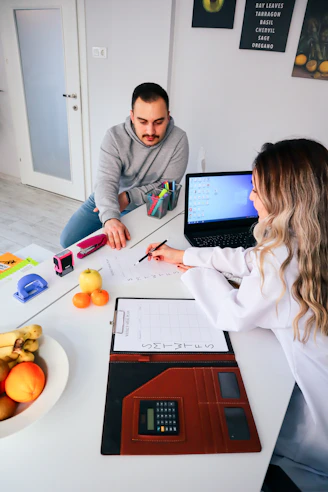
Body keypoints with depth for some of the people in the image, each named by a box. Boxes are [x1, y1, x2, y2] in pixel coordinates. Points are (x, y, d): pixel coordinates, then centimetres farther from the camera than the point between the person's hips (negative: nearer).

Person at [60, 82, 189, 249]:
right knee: (69, 240, -6)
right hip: (107, 200, 1)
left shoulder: (178, 140, -20)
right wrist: (110, 217, -50)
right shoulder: (115, 136, -19)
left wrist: (128, 196, -28)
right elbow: (106, 181, -29)